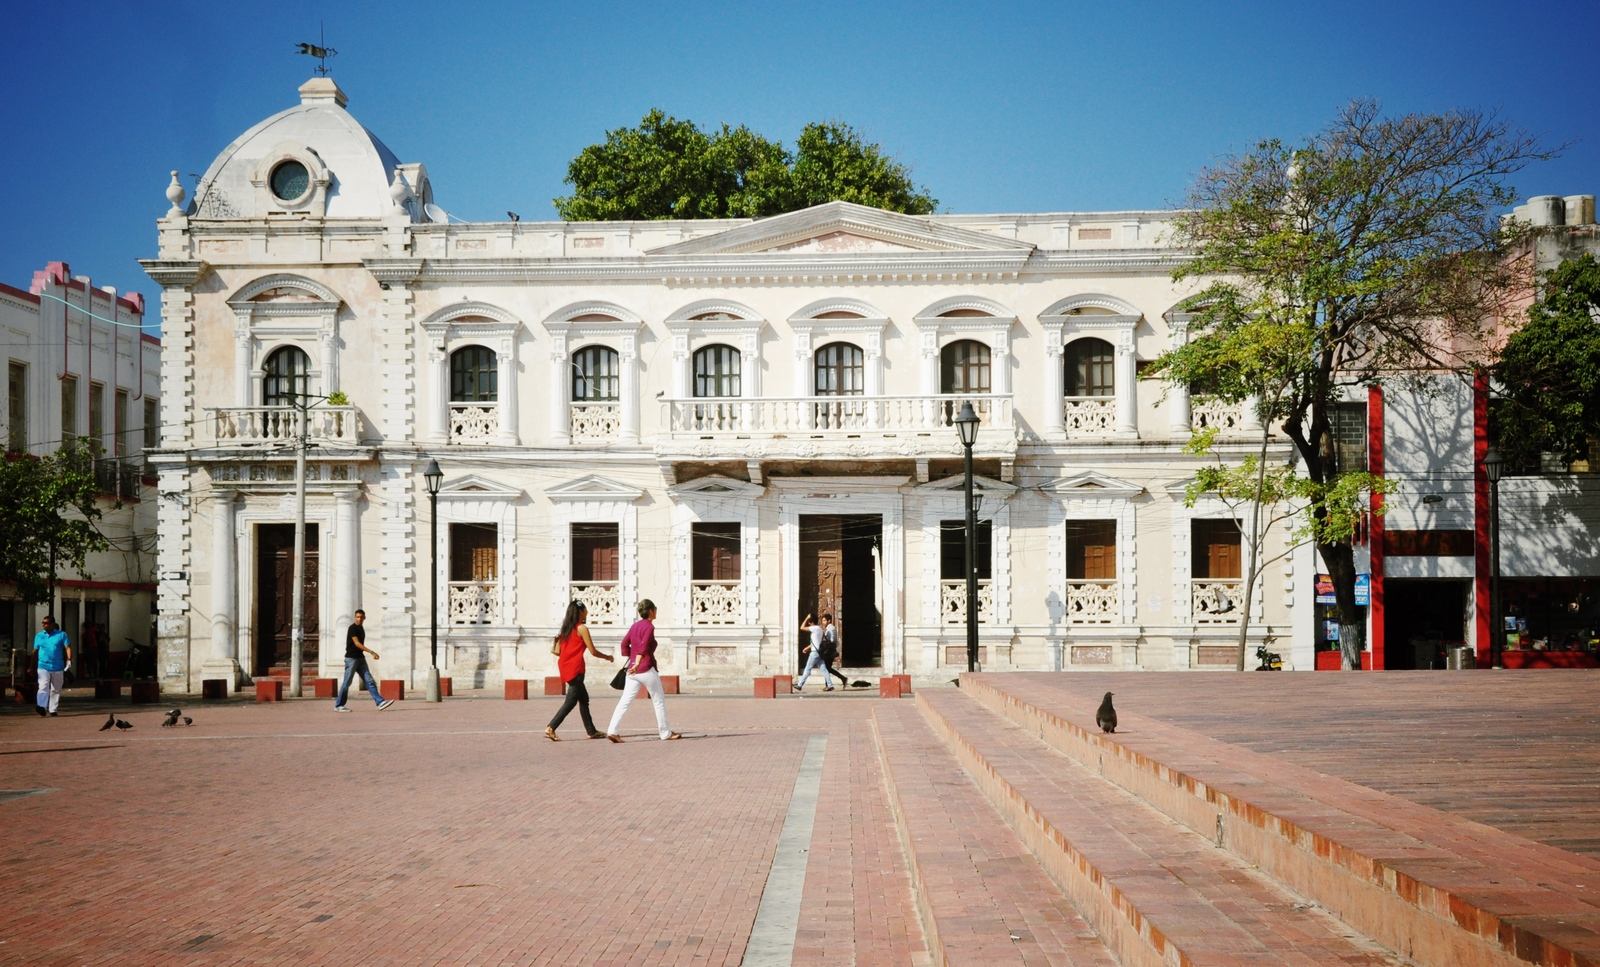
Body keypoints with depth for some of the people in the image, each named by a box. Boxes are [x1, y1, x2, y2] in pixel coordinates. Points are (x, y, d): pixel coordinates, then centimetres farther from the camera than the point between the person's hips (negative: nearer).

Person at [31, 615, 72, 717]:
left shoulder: (61, 635, 2)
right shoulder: (39, 636, 9)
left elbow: (68, 647, -5)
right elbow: (35, 651, 13)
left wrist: (69, 659, -21)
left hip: (58, 667, 0)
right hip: (43, 666, 0)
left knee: (56, 690, 9)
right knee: (43, 687, -18)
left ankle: (52, 709, 20)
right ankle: (41, 708, -30)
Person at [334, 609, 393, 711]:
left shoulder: (361, 629, 14)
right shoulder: (352, 628, -11)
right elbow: (357, 643, -20)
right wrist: (371, 652, -24)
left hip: (360, 658, 8)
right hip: (351, 658, -8)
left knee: (369, 681, 0)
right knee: (346, 683, -2)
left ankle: (380, 702, -7)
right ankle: (338, 706, 7)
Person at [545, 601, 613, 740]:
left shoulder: (565, 629, 15)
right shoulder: (582, 628, -7)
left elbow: (557, 651, 8)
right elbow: (593, 651, -8)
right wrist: (607, 657, 7)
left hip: (564, 666, 8)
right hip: (575, 668, -8)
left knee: (583, 698, 15)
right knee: (571, 701, -4)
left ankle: (591, 731, 19)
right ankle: (551, 728, -12)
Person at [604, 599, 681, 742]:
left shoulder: (635, 625, 12)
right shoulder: (649, 626, -10)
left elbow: (624, 644, 14)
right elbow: (644, 646, -22)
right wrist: (637, 663, -30)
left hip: (632, 670, 7)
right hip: (647, 669, -7)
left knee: (625, 701, 2)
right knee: (659, 701, 8)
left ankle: (612, 731, -10)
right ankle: (665, 733, 15)